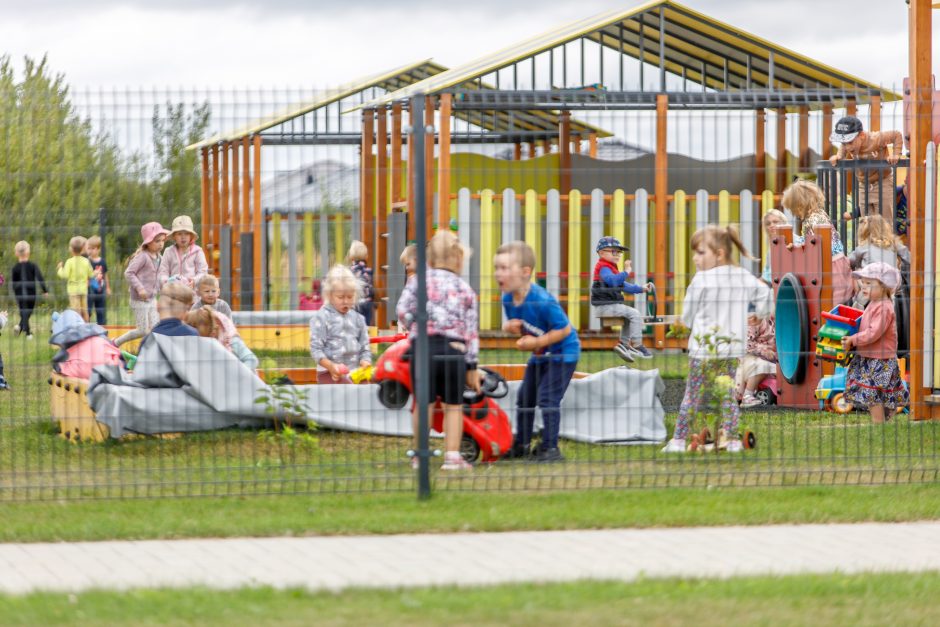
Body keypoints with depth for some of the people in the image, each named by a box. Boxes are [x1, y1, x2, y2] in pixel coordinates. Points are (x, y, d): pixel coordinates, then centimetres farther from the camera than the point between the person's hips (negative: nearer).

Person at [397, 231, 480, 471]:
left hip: (424, 346, 0)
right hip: (454, 350, 0)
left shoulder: (419, 280, 5)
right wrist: (472, 367, 14)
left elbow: (402, 310, -5)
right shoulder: (465, 289, 10)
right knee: (453, 404, 10)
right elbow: (471, 331, 10)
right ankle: (452, 456, 8)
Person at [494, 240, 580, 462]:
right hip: (540, 354, 9)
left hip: (563, 352, -9)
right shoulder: (508, 299, -8)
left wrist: (537, 341, -26)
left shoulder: (542, 301, -32)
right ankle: (521, 446, 26)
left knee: (547, 398, -15)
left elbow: (564, 329, -25)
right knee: (524, 397, 13)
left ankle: (550, 448, -8)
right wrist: (510, 327, -16)